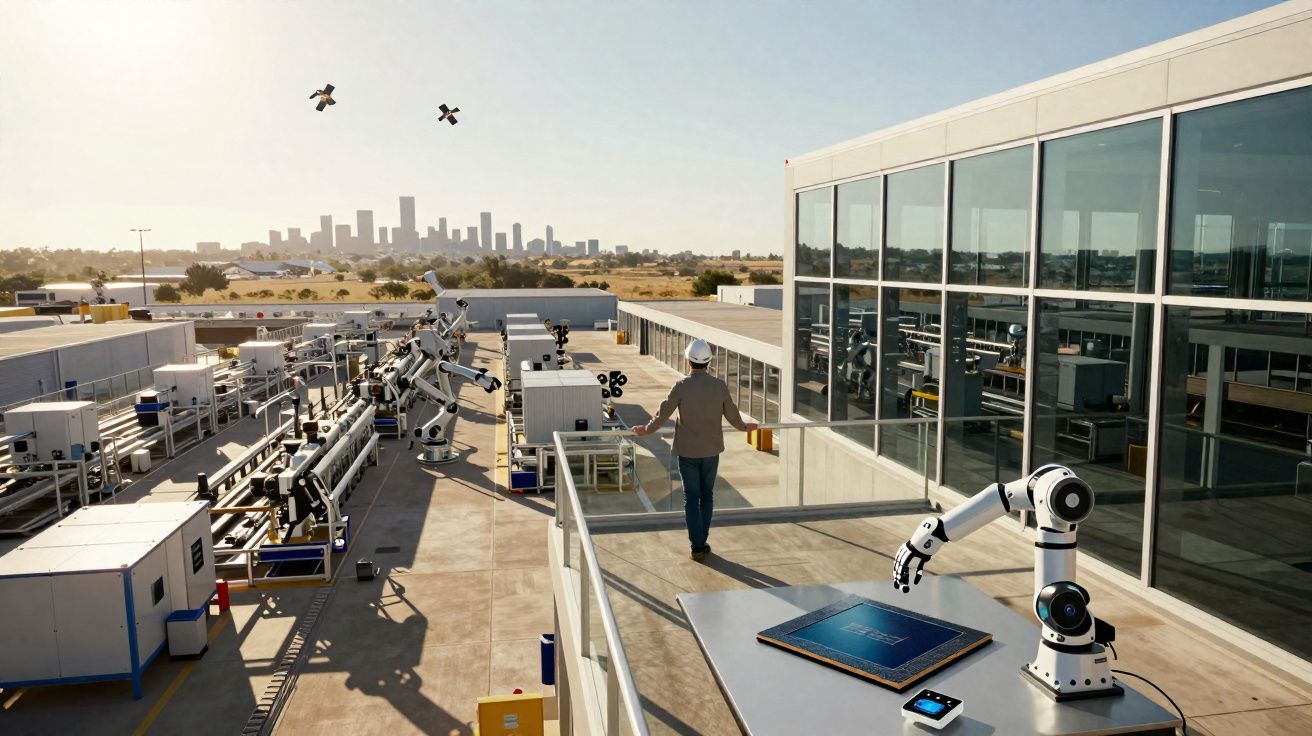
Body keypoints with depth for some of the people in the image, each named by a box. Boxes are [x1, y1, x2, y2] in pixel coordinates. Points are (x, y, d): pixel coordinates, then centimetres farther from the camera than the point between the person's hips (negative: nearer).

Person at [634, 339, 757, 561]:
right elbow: (732, 414, 6)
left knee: (691, 498, 6)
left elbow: (663, 414, -8)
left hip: (687, 451, -2)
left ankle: (697, 546, 6)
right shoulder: (720, 386, -6)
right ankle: (701, 541, 21)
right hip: (711, 450, 2)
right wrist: (744, 426, 27)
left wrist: (646, 430, 10)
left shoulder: (681, 386, -14)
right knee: (707, 495, 16)